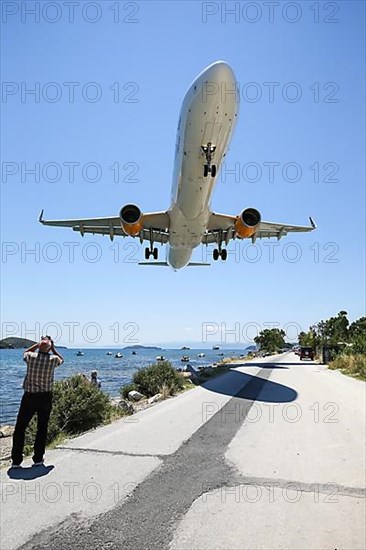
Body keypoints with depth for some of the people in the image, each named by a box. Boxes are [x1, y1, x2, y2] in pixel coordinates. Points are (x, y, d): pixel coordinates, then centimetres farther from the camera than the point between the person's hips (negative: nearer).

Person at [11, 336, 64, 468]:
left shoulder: (31, 357, -8)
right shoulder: (53, 359, -9)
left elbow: (25, 352, 18)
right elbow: (61, 360, 16)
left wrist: (38, 344, 16)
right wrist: (52, 348, 15)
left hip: (29, 397, 0)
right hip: (45, 398, 0)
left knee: (20, 427, 10)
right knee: (42, 428, 12)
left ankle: (16, 460, 11)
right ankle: (38, 459, 17)